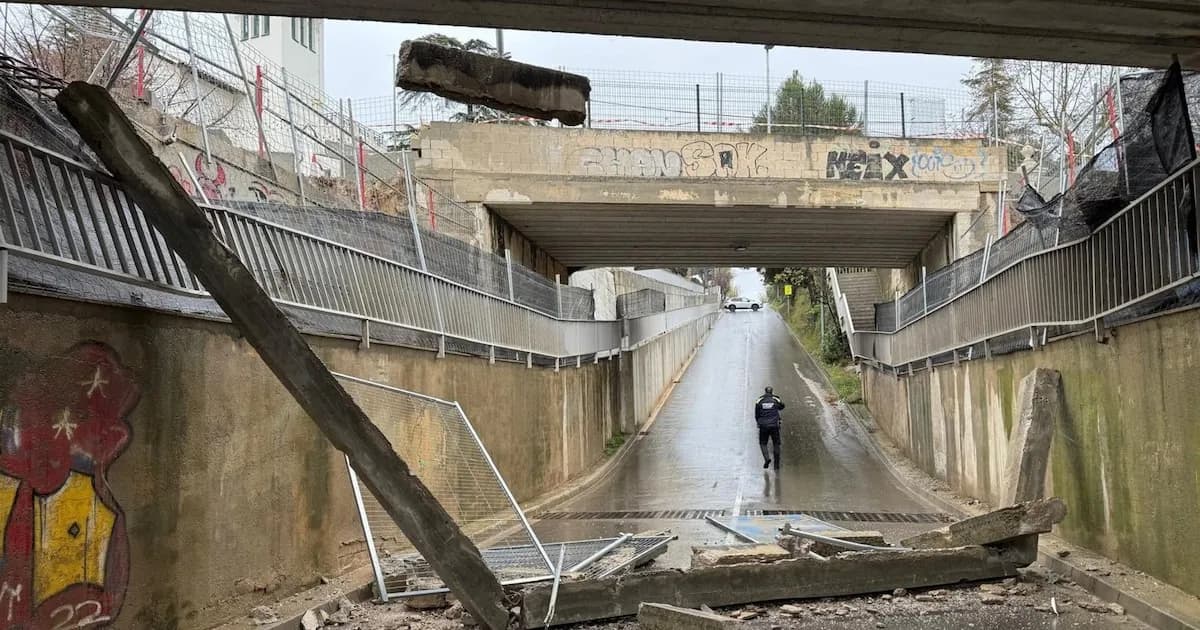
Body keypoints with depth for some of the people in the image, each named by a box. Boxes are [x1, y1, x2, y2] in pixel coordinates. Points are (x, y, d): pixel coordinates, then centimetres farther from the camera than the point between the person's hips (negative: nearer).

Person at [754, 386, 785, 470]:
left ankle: (767, 458, -12)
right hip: (774, 425, 0)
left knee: (763, 443, 12)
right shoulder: (776, 400, 1)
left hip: (763, 426, 0)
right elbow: (782, 406, 22)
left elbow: (756, 415, 5)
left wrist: (758, 423, 21)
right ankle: (776, 464, 9)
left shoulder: (759, 401, 2)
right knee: (776, 444, 10)